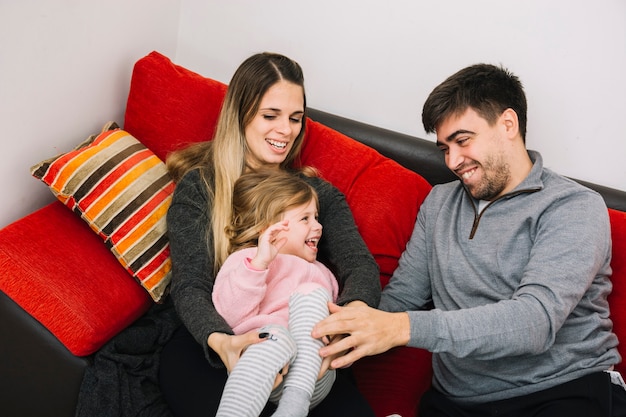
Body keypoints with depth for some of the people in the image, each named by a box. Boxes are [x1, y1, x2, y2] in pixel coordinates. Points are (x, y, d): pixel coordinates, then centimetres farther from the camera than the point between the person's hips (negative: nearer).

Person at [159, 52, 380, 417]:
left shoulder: (320, 194, 16)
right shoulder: (197, 187, 8)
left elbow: (360, 263, -2)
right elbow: (190, 288, -2)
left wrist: (354, 312, -29)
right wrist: (220, 341, -27)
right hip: (208, 345, -2)